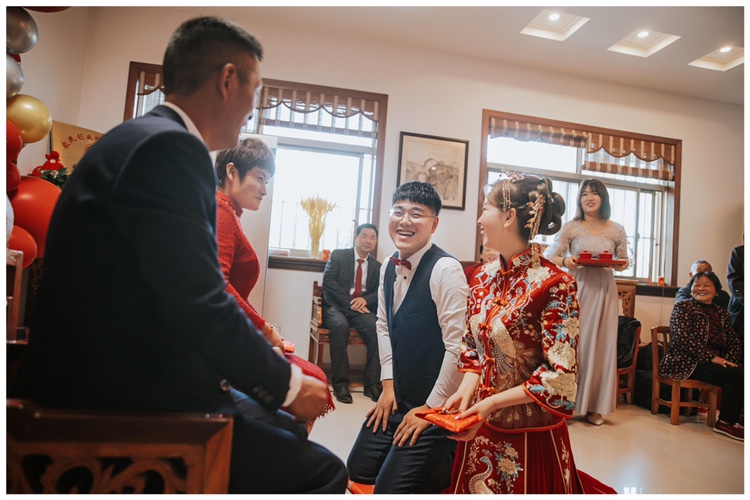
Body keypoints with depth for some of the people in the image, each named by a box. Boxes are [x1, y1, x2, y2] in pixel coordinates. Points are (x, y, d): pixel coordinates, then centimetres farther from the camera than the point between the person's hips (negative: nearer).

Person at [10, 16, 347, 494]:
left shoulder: (141, 139, 12)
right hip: (117, 403, -10)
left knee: (282, 424, 17)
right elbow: (200, 308, -24)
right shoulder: (170, 147, -18)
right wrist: (287, 383, -9)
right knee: (322, 471, -7)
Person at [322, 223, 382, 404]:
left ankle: (372, 384, -22)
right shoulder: (338, 255, 6)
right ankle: (340, 383, -27)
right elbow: (328, 281, -6)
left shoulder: (376, 266, 17)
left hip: (362, 308, 3)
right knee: (340, 325, -36)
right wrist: (349, 302, -17)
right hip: (336, 306, -2)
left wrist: (365, 299, -15)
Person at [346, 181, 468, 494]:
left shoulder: (446, 270, -22)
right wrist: (388, 385, 7)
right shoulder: (388, 268, 3)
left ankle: (455, 461, 19)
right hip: (398, 397, 7)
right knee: (358, 470, 11)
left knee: (390, 488, -3)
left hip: (436, 405, -7)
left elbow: (457, 346, -22)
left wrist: (430, 408, -15)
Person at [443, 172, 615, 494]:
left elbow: (559, 376, -19)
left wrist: (492, 402, -20)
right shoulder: (484, 278, 0)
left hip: (530, 435, -6)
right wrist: (466, 388, -8)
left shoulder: (554, 284, -19)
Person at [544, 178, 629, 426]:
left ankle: (595, 406, 17)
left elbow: (623, 262, 16)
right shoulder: (571, 227, 2)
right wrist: (565, 261, -19)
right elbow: (549, 256, 1)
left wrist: (619, 265, -7)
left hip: (604, 291, 2)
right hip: (576, 289, -2)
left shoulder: (617, 230, 8)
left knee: (601, 345, 4)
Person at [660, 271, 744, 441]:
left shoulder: (722, 313, 21)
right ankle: (726, 421, -7)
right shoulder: (683, 307, 2)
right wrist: (711, 357, -17)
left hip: (713, 364, 6)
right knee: (736, 374, -23)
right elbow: (684, 336, -11)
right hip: (685, 363, -5)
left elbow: (735, 343, 15)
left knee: (740, 374, -22)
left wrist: (729, 361, -5)